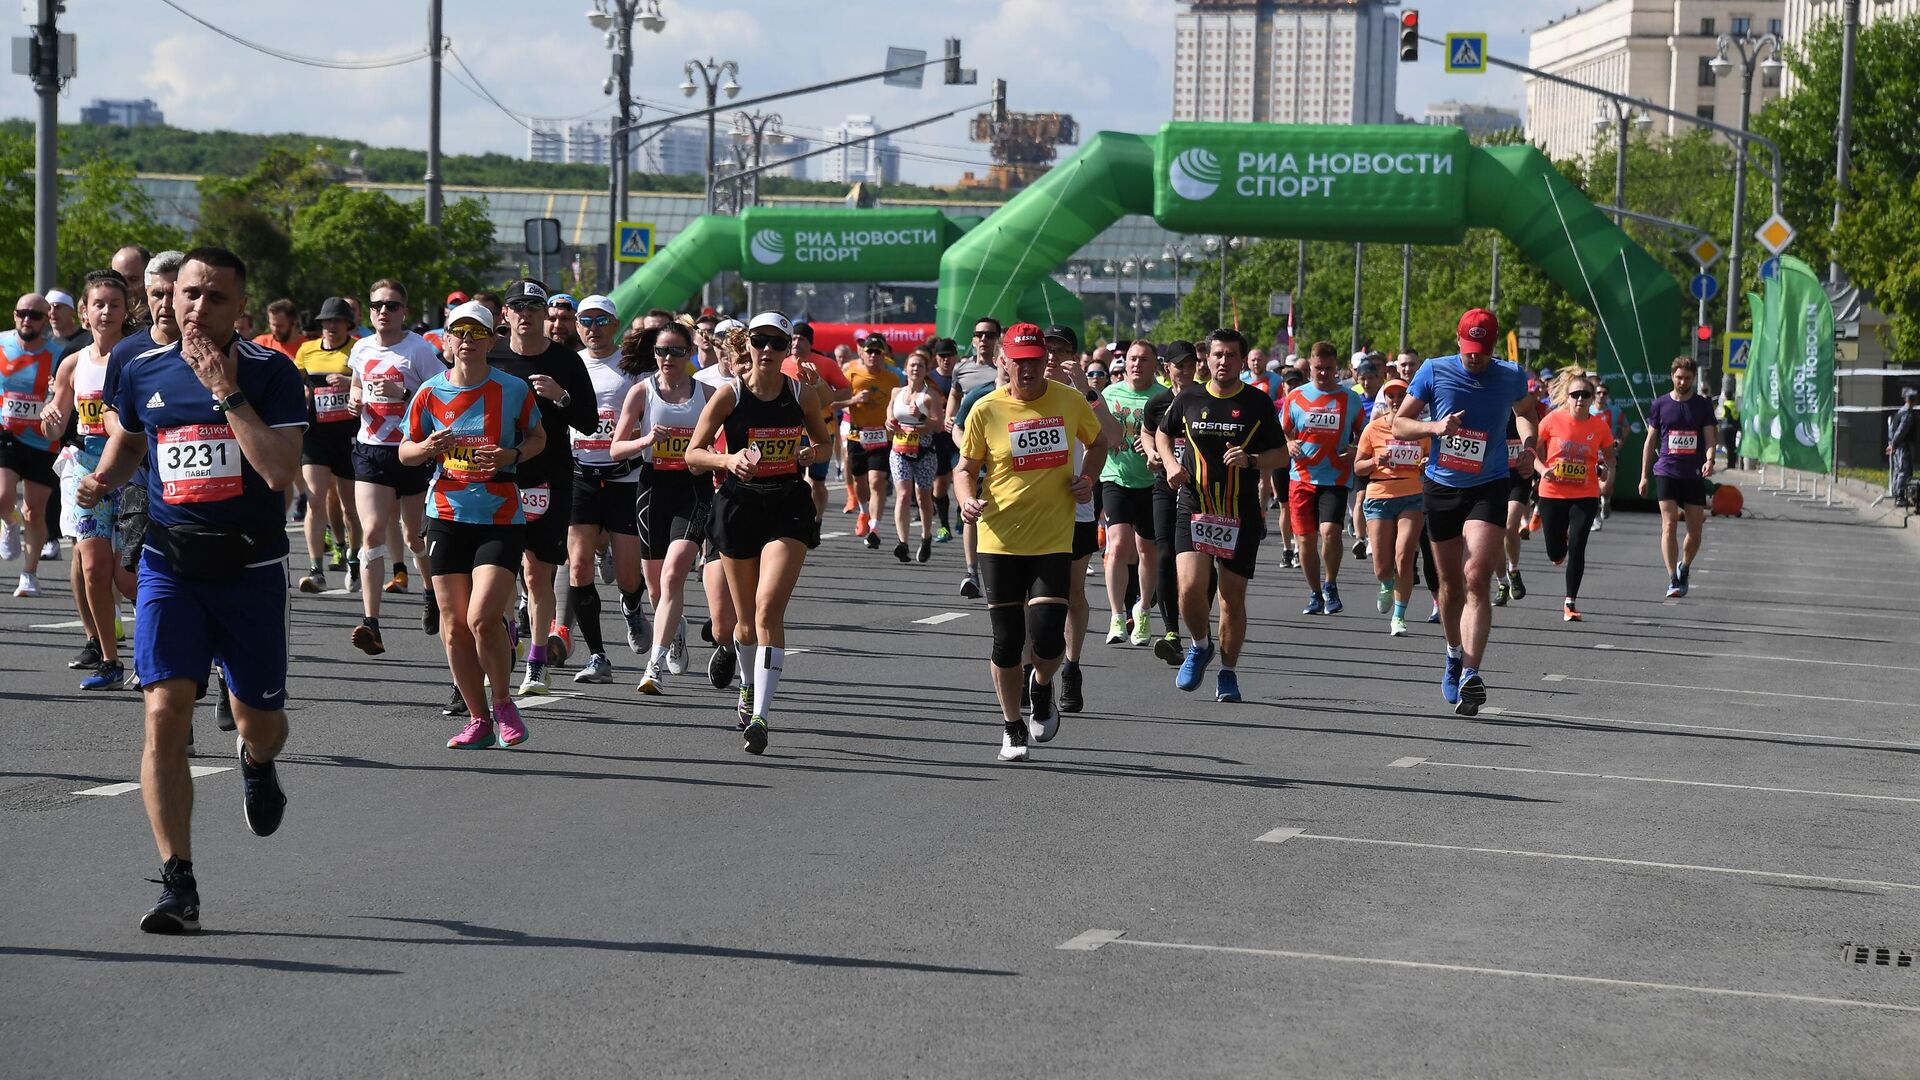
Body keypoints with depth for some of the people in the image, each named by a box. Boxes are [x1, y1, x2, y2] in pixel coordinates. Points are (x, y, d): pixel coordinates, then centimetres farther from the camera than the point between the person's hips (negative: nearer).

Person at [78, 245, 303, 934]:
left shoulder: (270, 372, -7)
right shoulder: (143, 372, 4)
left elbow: (282, 472, -20)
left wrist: (227, 393, -21)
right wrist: (102, 482, 5)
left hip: (249, 570, -1)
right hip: (169, 566, 1)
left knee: (259, 724, 12)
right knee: (165, 712, -15)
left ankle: (257, 763, 53)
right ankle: (178, 887, -11)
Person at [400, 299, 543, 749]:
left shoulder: (514, 389, -1)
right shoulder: (430, 392, 3)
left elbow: (538, 437, 12)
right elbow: (405, 452, 11)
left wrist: (511, 454, -9)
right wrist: (428, 448, -12)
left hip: (500, 518, -3)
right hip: (447, 517, 3)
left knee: (482, 617, -16)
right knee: (454, 625, 2)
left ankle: (503, 704, 5)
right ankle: (479, 720, 14)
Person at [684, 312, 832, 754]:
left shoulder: (803, 394, 0)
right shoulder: (729, 394, -5)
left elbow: (823, 441, 17)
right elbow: (693, 453, -1)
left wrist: (810, 453, -6)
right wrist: (727, 460, -21)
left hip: (789, 507, -1)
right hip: (739, 504, 1)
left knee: (769, 609, -18)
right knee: (747, 618, 11)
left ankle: (760, 715, -21)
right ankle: (749, 685, 43)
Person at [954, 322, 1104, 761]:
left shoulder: (1070, 401, 1)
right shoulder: (986, 410, -3)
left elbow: (1098, 442, 19)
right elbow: (966, 467, 5)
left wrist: (1087, 479, 1)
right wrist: (967, 500, -15)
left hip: (1053, 539, 0)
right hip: (1000, 540, 0)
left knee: (1047, 639, -11)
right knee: (1007, 641, 3)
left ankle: (1042, 687, 24)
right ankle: (1013, 728, 23)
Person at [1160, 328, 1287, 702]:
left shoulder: (1258, 402, 1)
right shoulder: (1189, 399, 4)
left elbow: (1281, 452, 6)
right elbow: (1164, 432, 22)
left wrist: (1251, 460, -14)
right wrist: (1171, 464, 3)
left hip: (1241, 516, 0)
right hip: (1193, 508, 0)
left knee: (1233, 597, 4)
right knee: (1191, 586, -17)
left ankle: (1228, 672, 20)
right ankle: (1200, 646, 12)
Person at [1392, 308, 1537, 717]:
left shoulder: (1511, 377, 0)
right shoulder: (1434, 371, -3)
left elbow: (1526, 411, 23)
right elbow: (1398, 424, 1)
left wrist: (1528, 444, 3)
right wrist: (1434, 427, -18)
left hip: (1489, 488, -2)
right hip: (1441, 488, 2)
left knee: (1476, 577, -19)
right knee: (1451, 584, 11)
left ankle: (1470, 674, -26)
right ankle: (1455, 655, 38)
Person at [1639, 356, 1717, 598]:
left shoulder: (1703, 405, 5)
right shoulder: (1660, 405, 5)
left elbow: (1709, 438, 1)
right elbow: (1650, 441, 11)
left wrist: (1710, 460, -20)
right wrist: (1644, 475, 8)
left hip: (1695, 475, 1)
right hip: (1666, 472, -1)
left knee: (1695, 527, 4)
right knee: (1669, 524, -12)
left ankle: (1684, 568, 30)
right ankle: (1673, 580, -13)